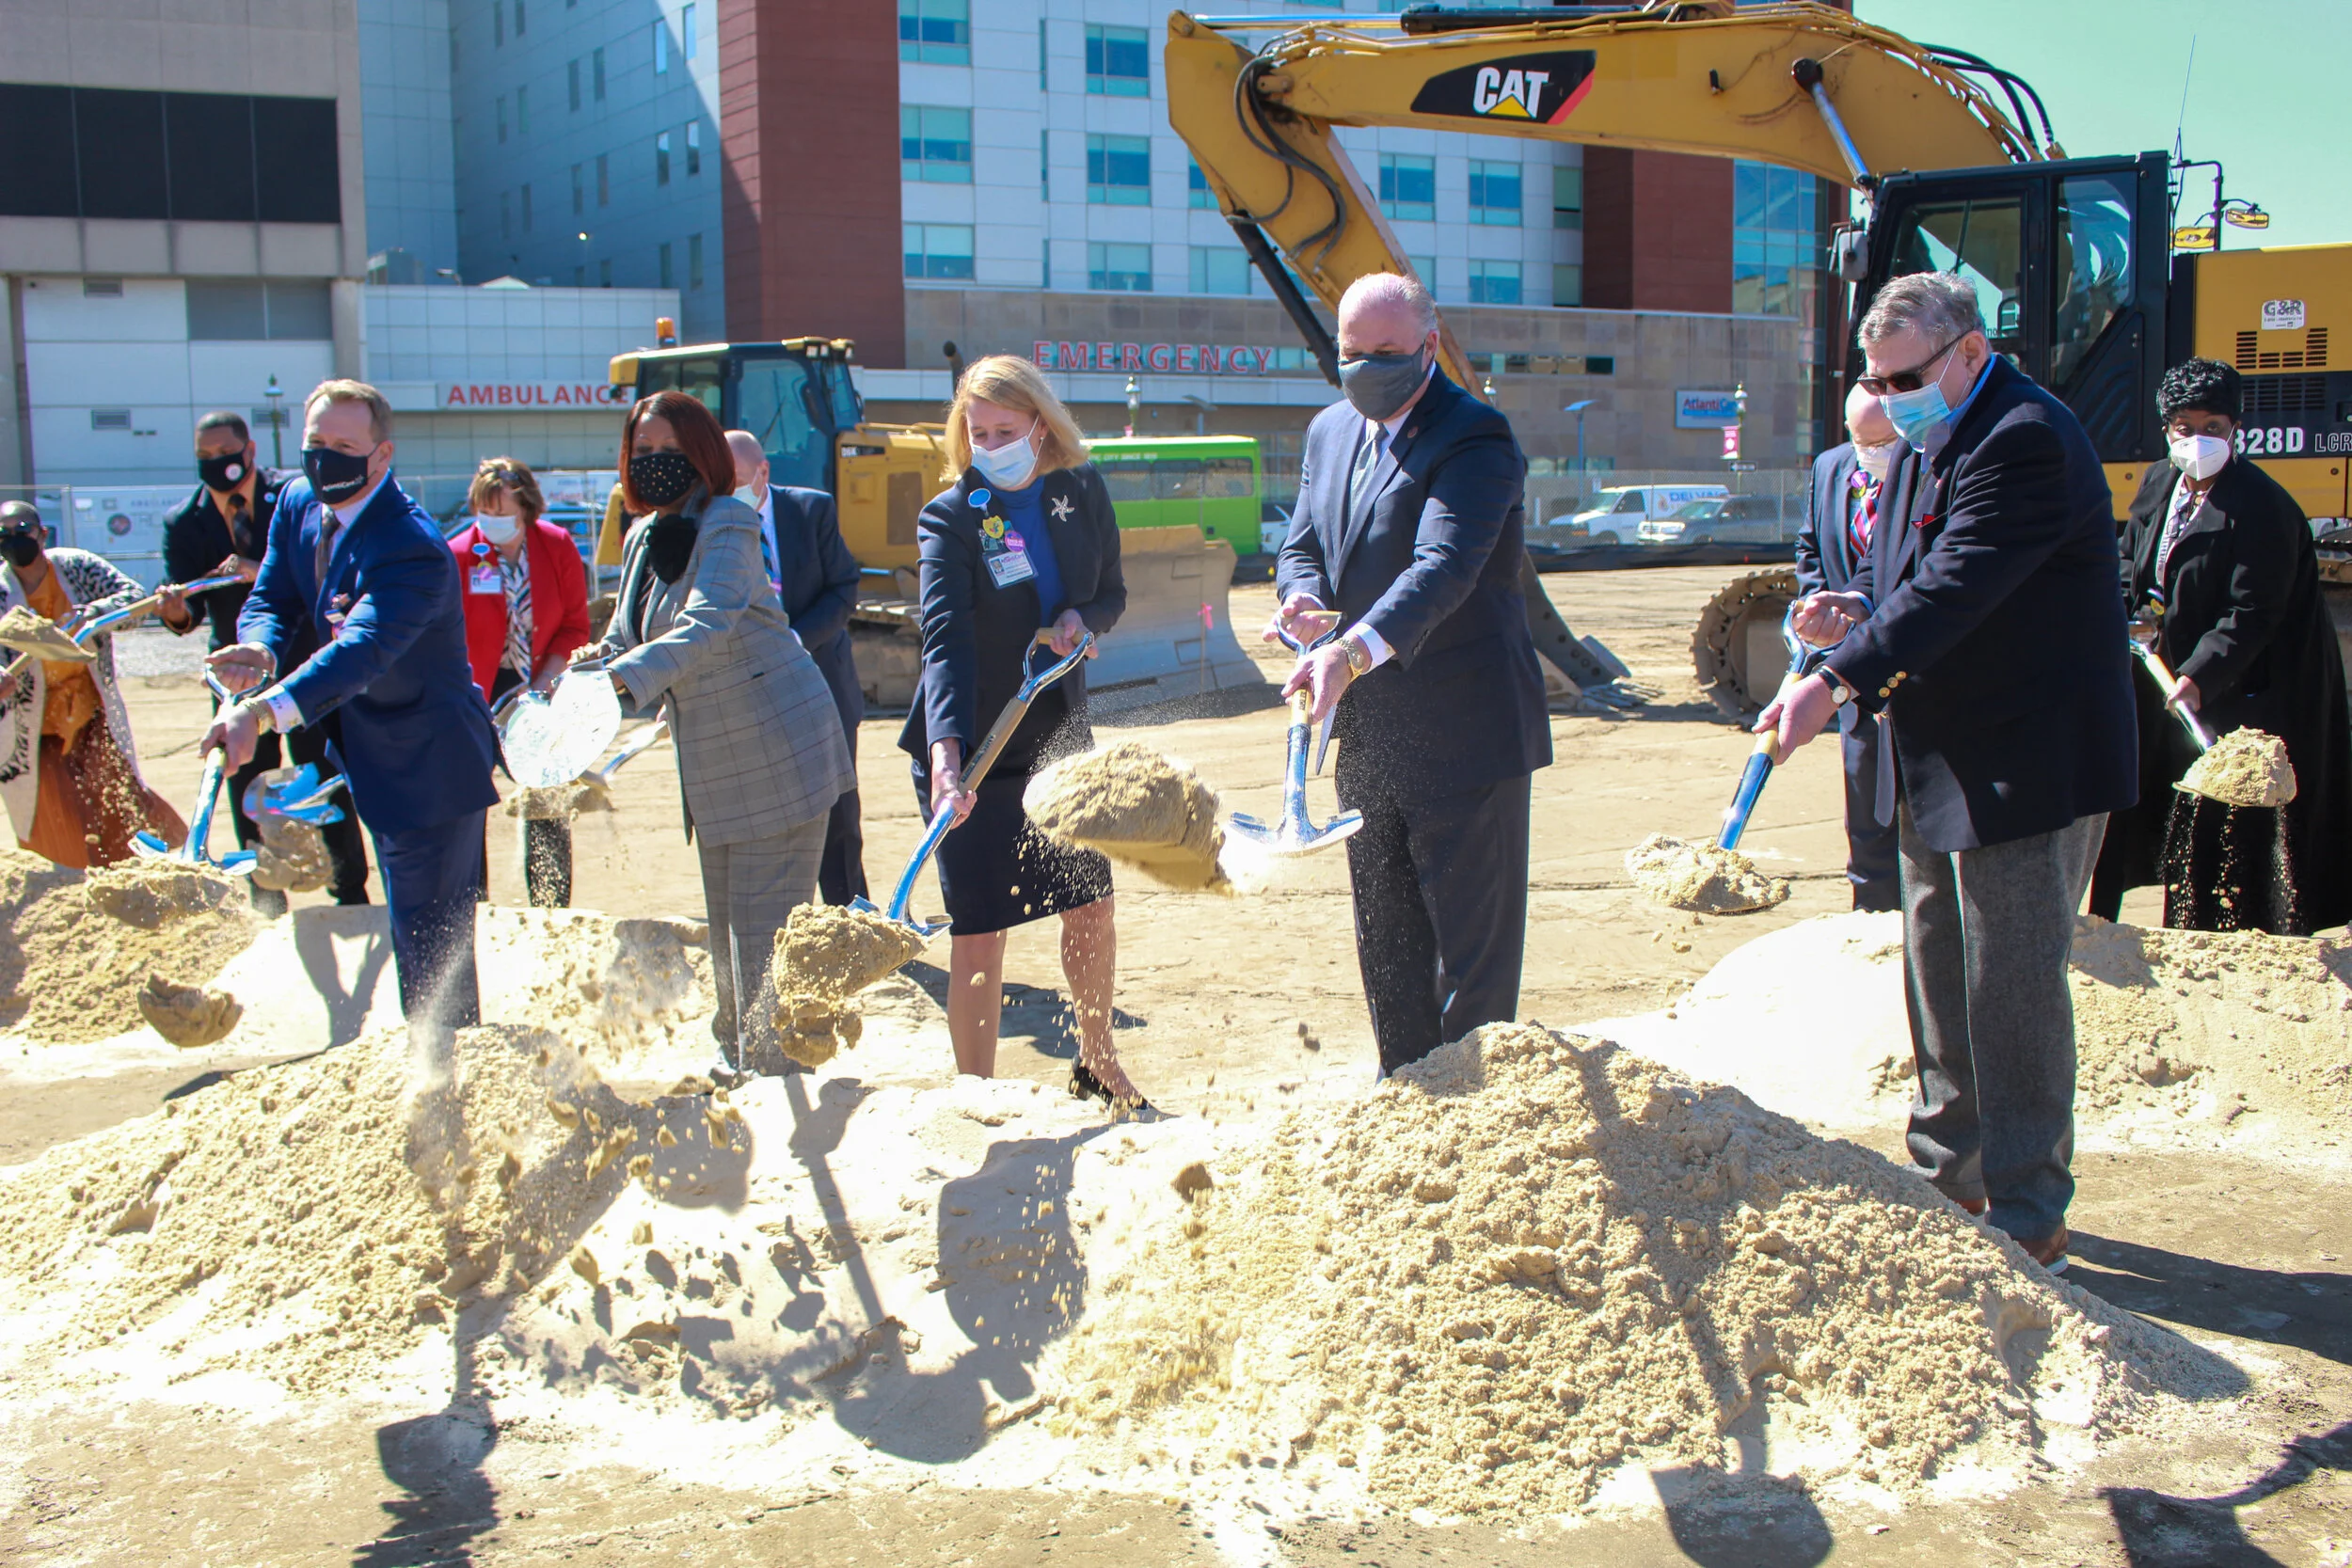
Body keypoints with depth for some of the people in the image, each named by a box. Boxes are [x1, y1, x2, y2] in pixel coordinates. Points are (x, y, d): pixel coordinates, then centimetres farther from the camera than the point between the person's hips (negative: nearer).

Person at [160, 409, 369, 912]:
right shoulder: (185, 521, 1)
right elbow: (189, 613, -3)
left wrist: (262, 571, -29)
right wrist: (175, 610, -26)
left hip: (305, 664, -2)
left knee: (324, 779, 3)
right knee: (248, 788, 7)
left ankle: (350, 891, 15)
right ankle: (266, 902, 18)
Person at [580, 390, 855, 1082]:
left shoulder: (727, 527, -16)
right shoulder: (643, 538, 9)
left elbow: (707, 627, -32)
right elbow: (627, 640, 15)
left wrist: (622, 681, -45)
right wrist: (591, 664, -8)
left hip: (779, 751, -9)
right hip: (713, 766, 9)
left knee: (766, 920, -7)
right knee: (725, 919, 18)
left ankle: (774, 1069, 0)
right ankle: (736, 1056, 32)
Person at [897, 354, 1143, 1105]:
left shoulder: (1082, 492, 0)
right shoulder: (949, 517, -14)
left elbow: (1112, 593, 12)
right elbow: (945, 642, -25)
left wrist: (1081, 618, -13)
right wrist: (947, 755, -38)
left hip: (1060, 736, 5)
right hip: (973, 748, -5)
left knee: (1093, 909, 13)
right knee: (979, 934, -6)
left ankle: (1097, 1065, 36)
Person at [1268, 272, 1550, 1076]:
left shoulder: (1474, 437, -15)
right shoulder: (1330, 431, 10)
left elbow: (1443, 566, -29)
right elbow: (1302, 545, 15)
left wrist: (1354, 651, -44)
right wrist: (1302, 597, -10)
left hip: (1462, 733, -8)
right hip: (1366, 738, 8)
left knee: (1472, 939, 1)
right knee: (1387, 945, 18)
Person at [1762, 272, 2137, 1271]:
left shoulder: (2025, 440, -20)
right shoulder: (1935, 437, 12)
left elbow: (1957, 586, -29)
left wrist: (1838, 680, -35)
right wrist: (1858, 606, -5)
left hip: (2027, 766, -10)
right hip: (1942, 765, 10)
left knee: (2012, 991, -3)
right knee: (1940, 981, 18)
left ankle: (2029, 1222, 9)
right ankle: (1953, 1177, 32)